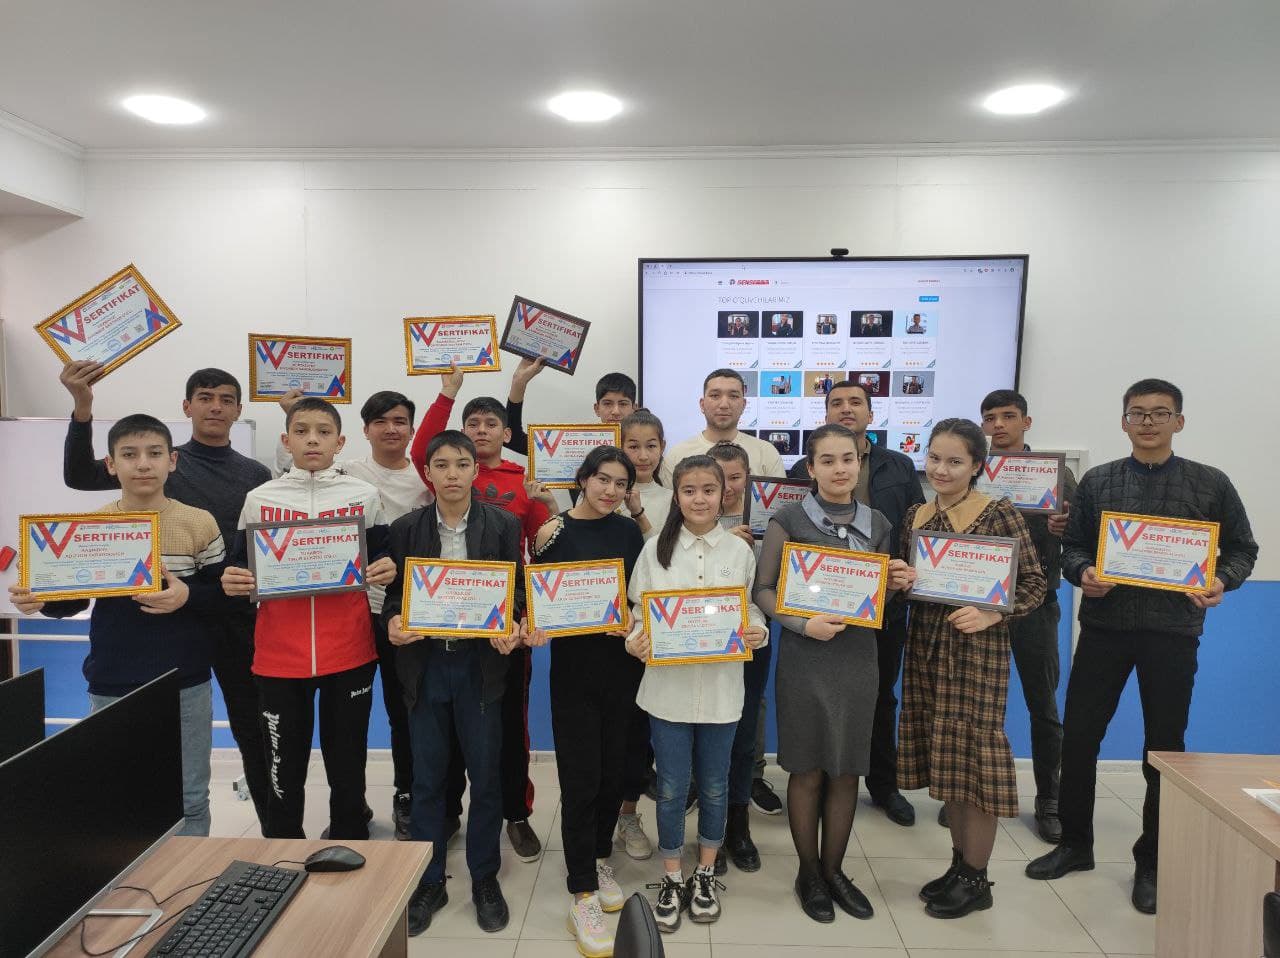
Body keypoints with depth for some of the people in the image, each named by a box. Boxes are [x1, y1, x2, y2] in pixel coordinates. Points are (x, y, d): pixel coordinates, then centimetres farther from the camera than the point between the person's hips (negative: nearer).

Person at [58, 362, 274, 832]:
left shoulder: (256, 475, 6)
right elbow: (79, 476, -8)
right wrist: (82, 407, -21)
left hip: (238, 615, 1)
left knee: (253, 725, 9)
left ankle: (278, 829, 21)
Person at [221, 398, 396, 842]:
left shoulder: (363, 496, 4)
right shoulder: (259, 499, 5)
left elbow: (380, 559, 11)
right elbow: (242, 568, 11)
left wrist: (387, 568, -12)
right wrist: (232, 580, -11)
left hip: (349, 653, 0)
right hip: (279, 655, 1)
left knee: (348, 765, 11)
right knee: (284, 768, 10)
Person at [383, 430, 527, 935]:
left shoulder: (504, 525, -2)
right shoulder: (406, 528, 2)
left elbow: (518, 589, 0)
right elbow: (394, 591, 5)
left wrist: (510, 628, -19)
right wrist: (393, 621, -15)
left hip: (481, 661, -1)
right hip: (424, 662, 1)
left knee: (485, 775, 9)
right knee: (427, 778, 11)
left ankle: (485, 879, 28)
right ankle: (428, 881, 29)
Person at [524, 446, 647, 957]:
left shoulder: (629, 532, 4)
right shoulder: (555, 531, -6)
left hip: (623, 664, 4)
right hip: (574, 668, -3)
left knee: (612, 771, 14)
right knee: (580, 779, -1)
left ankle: (599, 861, 36)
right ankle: (583, 897, 10)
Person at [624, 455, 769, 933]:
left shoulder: (740, 550, 0)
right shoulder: (656, 548, -2)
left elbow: (753, 608, 5)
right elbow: (638, 610, 1)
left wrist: (758, 633, -15)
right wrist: (635, 641, -17)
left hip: (721, 686, 1)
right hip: (669, 684, -1)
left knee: (714, 785, 15)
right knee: (671, 787, 10)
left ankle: (705, 876, 35)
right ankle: (671, 880, 29)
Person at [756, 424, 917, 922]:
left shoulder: (877, 524, 6)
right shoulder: (789, 519, -6)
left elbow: (878, 594, 16)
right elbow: (763, 589, -6)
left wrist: (896, 584, -5)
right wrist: (804, 624, -20)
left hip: (858, 658, 4)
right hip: (804, 659, -3)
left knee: (847, 770, 12)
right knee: (808, 770, 8)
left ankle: (834, 870, 31)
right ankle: (808, 874, 26)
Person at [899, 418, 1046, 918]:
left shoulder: (999, 514, -9)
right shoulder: (915, 515, 7)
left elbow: (1034, 583, -8)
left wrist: (990, 614, -22)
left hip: (977, 648, -5)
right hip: (926, 645, 6)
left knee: (972, 753, 2)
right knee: (945, 759, 12)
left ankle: (977, 880, 18)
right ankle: (959, 864, 28)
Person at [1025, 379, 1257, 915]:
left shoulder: (1210, 484, 3)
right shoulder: (1097, 481, 5)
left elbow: (1241, 548, 8)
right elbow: (1072, 546, 7)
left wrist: (1222, 581, -12)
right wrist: (1082, 573, -13)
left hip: (1173, 631, -1)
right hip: (1104, 626, 1)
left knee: (1165, 746, 8)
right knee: (1078, 735, 5)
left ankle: (1152, 864, 24)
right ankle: (1074, 844, 24)